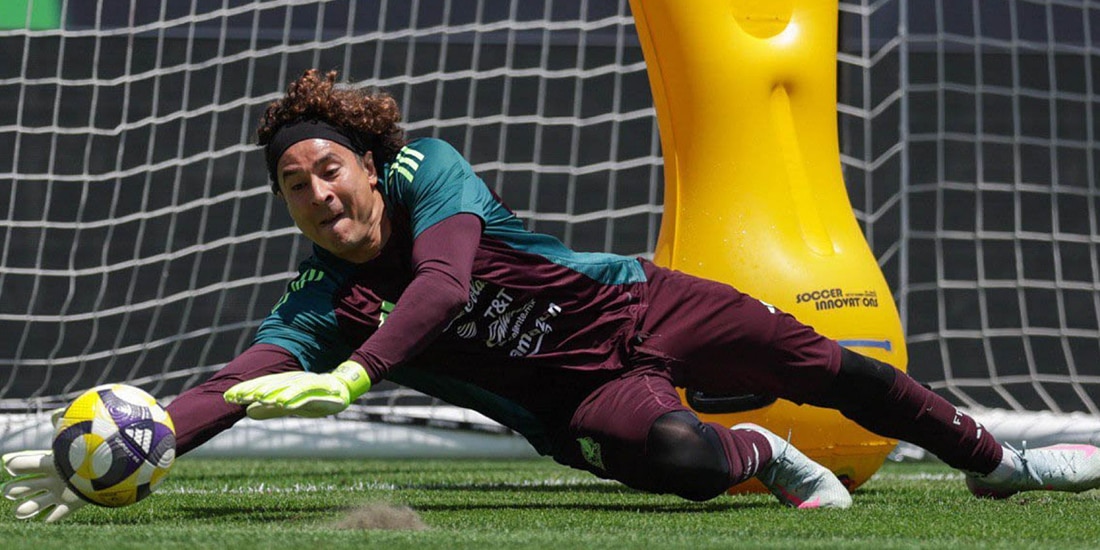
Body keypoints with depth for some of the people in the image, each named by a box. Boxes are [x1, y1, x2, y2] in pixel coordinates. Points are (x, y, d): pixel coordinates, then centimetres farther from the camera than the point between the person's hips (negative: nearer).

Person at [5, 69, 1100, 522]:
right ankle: (765, 459, 4)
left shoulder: (427, 172, -17)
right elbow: (231, 387, -26)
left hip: (639, 308, 1)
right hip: (580, 402, -1)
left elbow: (442, 282, -35)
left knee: (818, 364, 1)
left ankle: (992, 461, 26)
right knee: (670, 452, -33)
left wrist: (352, 377, -50)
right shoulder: (321, 307, -13)